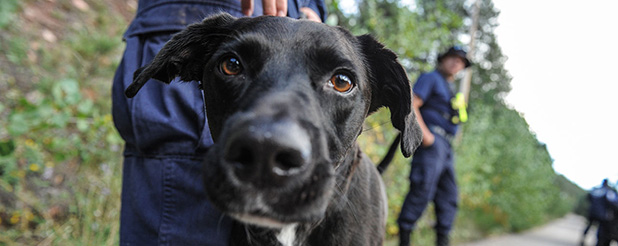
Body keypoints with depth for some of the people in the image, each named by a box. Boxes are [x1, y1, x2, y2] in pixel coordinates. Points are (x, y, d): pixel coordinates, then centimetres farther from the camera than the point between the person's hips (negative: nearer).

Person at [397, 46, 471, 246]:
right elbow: (411, 105, -13)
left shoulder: (448, 88, 28)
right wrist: (424, 133, -20)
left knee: (448, 195, 7)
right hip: (430, 142, -10)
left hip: (444, 147, 10)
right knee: (422, 190, -18)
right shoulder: (430, 78, 1)